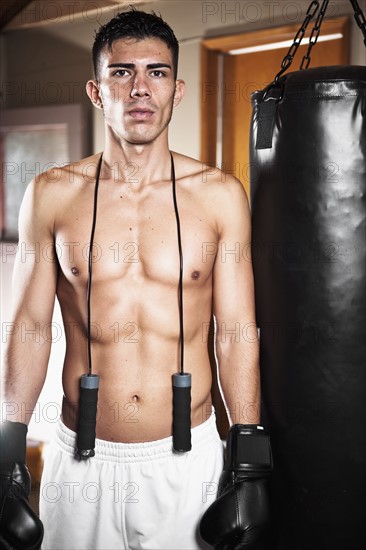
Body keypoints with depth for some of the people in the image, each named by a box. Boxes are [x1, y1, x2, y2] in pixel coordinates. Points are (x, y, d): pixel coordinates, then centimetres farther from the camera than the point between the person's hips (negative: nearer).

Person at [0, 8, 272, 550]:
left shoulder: (219, 195, -3)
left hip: (189, 458, 0)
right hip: (82, 462, 1)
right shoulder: (52, 195, -2)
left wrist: (250, 462, -1)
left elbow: (237, 333, 0)